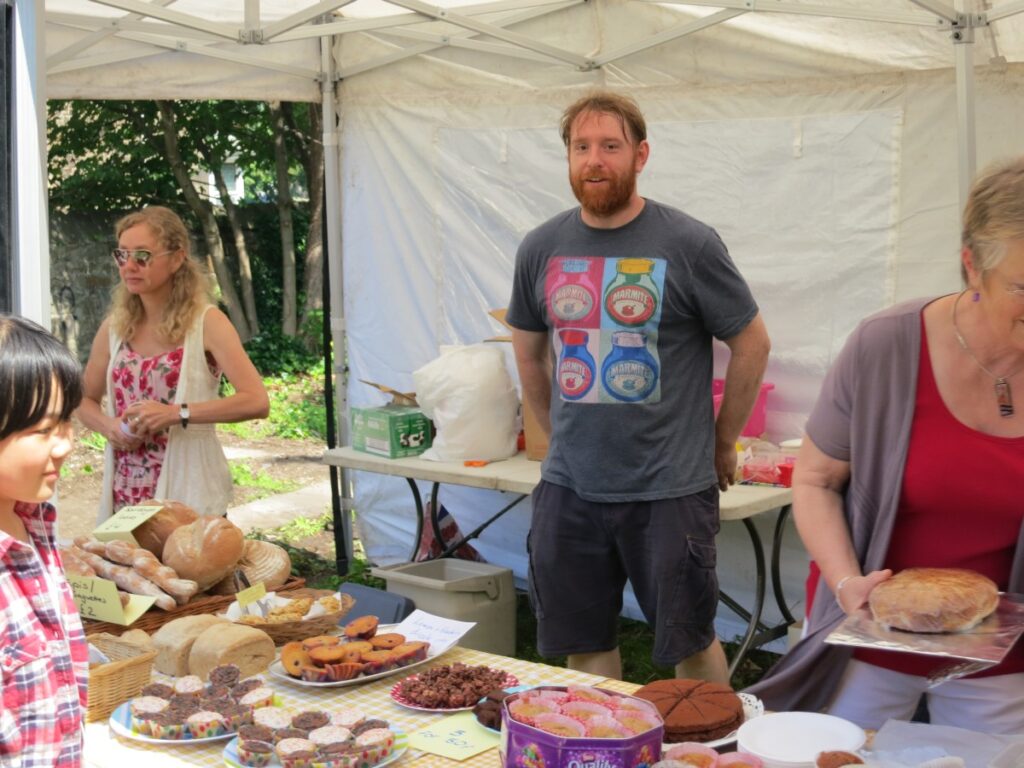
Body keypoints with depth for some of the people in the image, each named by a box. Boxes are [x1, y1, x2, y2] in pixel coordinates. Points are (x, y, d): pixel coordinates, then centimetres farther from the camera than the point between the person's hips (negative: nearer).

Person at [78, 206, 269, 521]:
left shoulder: (205, 322, -7)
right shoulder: (114, 327, 6)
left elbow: (257, 402, -18)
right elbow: (85, 400, 18)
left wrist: (176, 413, -23)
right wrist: (108, 426, -4)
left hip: (189, 496, -4)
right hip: (125, 495, 4)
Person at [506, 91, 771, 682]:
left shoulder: (689, 244, -7)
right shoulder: (542, 249, 5)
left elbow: (752, 344, 1)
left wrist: (722, 443, 6)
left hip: (670, 489, -4)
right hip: (569, 488, 4)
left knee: (691, 643, 8)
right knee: (584, 648, 12)